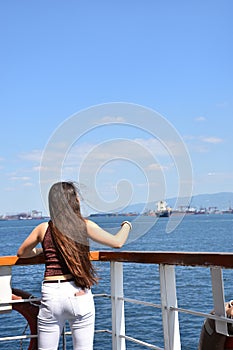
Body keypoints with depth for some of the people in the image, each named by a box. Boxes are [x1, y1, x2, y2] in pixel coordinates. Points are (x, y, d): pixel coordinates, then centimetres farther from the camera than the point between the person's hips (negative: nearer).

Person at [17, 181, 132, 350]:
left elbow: (22, 253, 20)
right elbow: (117, 242, 2)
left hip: (51, 294, 1)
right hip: (78, 294, -1)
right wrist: (126, 226, 22)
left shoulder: (43, 228, 4)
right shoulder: (85, 225, -2)